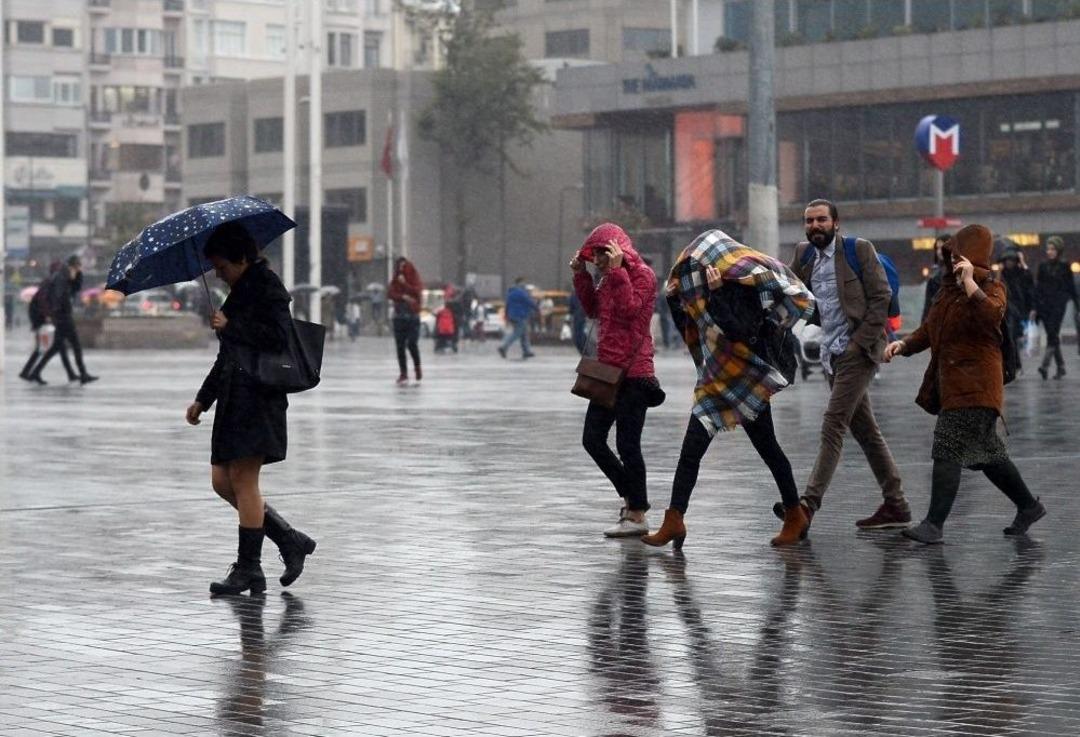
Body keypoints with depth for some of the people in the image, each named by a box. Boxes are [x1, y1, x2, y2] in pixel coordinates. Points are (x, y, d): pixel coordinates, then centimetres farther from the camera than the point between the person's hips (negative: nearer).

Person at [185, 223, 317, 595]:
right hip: (235, 397, 10)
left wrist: (229, 326, -14)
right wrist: (203, 399, 25)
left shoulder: (267, 286, -8)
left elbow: (278, 335, -22)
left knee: (242, 479, -9)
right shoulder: (240, 292, 20)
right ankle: (290, 541, 14)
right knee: (222, 480, 7)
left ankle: (249, 569, -3)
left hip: (259, 396, -10)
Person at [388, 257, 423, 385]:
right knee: (400, 346, 1)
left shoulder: (416, 281, 1)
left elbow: (417, 292, -15)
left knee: (412, 344, -13)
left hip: (413, 317, -3)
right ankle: (403, 373, 6)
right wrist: (403, 297, -20)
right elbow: (390, 294, -7)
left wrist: (404, 284, -17)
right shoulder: (394, 282, 7)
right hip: (399, 317, 3)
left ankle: (417, 367, 10)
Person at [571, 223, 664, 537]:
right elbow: (592, 309, 20)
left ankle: (637, 516, 0)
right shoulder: (609, 277, 16)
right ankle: (632, 497, 21)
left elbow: (630, 308, -23)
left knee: (627, 445, -7)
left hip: (633, 373, -9)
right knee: (592, 440, 10)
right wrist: (581, 275, 10)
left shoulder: (642, 275, -9)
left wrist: (617, 270, -22)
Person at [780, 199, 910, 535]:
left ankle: (809, 502, -19)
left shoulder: (859, 249, -7)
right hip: (832, 353, 7)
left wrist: (860, 341, -14)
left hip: (857, 350, -7)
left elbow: (881, 296, -10)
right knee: (864, 430, 11)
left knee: (833, 424, -14)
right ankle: (895, 505, 17)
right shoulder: (805, 255, 12)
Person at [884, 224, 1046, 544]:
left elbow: (992, 317, -29)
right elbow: (930, 329, 21)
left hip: (974, 385, -9)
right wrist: (904, 344, 5)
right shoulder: (949, 289, 17)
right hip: (950, 383, 9)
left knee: (948, 451, -14)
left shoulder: (992, 288, -7)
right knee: (986, 453, 16)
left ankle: (934, 524, -14)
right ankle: (1029, 506, 28)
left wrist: (969, 283, -32)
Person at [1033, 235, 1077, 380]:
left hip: (1058, 305, -3)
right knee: (1052, 337, 6)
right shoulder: (1043, 266, 10)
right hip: (1044, 305, 3)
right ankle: (1060, 367, 15)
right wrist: (1035, 308, 7)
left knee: (1053, 335, -14)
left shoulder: (1064, 267, 3)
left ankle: (1045, 366, -23)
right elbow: (1038, 288, 11)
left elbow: (1071, 287, 5)